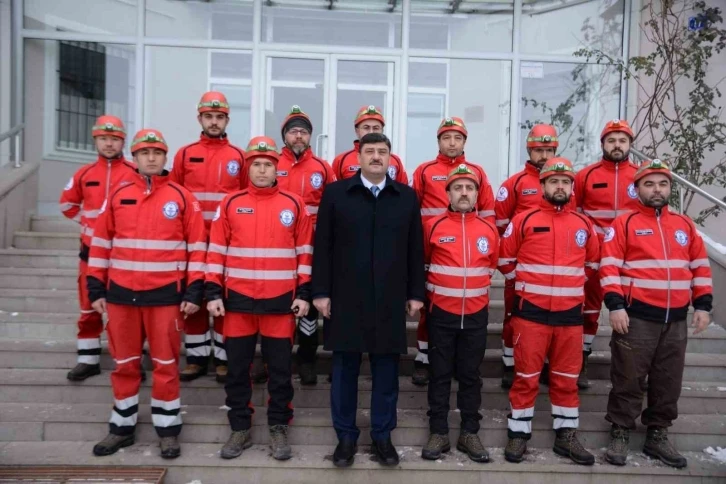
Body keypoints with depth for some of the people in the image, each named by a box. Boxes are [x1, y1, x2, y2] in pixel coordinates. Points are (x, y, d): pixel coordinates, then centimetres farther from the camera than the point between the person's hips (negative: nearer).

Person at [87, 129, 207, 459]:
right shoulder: (117, 196, 6)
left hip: (166, 294, -3)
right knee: (124, 363, 13)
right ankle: (122, 426, 28)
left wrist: (194, 291, -7)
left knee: (166, 364, 6)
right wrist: (96, 288, 6)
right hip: (121, 293, 3)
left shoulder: (182, 197, -1)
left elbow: (197, 246, -2)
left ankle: (168, 429, 19)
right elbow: (101, 243, 10)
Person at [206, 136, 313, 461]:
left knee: (280, 368, 8)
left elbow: (305, 252, 4)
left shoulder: (294, 204, 3)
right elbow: (216, 251, 4)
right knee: (237, 367, 10)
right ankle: (240, 428, 25)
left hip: (281, 300, 0)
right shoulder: (230, 203, 3)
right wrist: (213, 293, -2)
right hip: (238, 299, 1)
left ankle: (278, 429, 23)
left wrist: (304, 293, -1)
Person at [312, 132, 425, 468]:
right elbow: (322, 246, 1)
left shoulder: (407, 197, 8)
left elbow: (415, 249, 7)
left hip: (390, 300, 1)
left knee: (386, 369, 9)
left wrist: (416, 293, 4)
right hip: (345, 298, -1)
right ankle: (346, 436, 23)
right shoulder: (335, 193, 3)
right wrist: (321, 291, -4)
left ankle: (382, 436, 25)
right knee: (344, 368, 8)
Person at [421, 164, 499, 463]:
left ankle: (470, 433, 22)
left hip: (476, 315, 2)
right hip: (441, 313, -1)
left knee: (470, 375, 11)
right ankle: (438, 433, 18)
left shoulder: (489, 230, 1)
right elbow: (421, 262, 9)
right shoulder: (433, 226, -4)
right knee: (440, 375, 7)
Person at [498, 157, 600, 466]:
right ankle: (518, 434, 17)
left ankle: (566, 436, 25)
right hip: (531, 313, -3)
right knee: (526, 377, 4)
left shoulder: (584, 225, 8)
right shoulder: (524, 220, -2)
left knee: (567, 378, 12)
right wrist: (526, 283, 5)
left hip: (571, 315, 3)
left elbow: (592, 264, 22)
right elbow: (504, 259, 5)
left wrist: (570, 283, 15)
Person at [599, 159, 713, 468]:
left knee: (668, 382, 12)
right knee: (629, 379, 3)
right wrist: (615, 306, -16)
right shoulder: (624, 224, -2)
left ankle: (657, 436, 27)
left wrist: (702, 305, 8)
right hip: (637, 317, -4)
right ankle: (620, 434, 16)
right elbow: (609, 267, -8)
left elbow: (701, 267, 16)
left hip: (676, 319, 5)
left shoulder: (685, 225, 13)